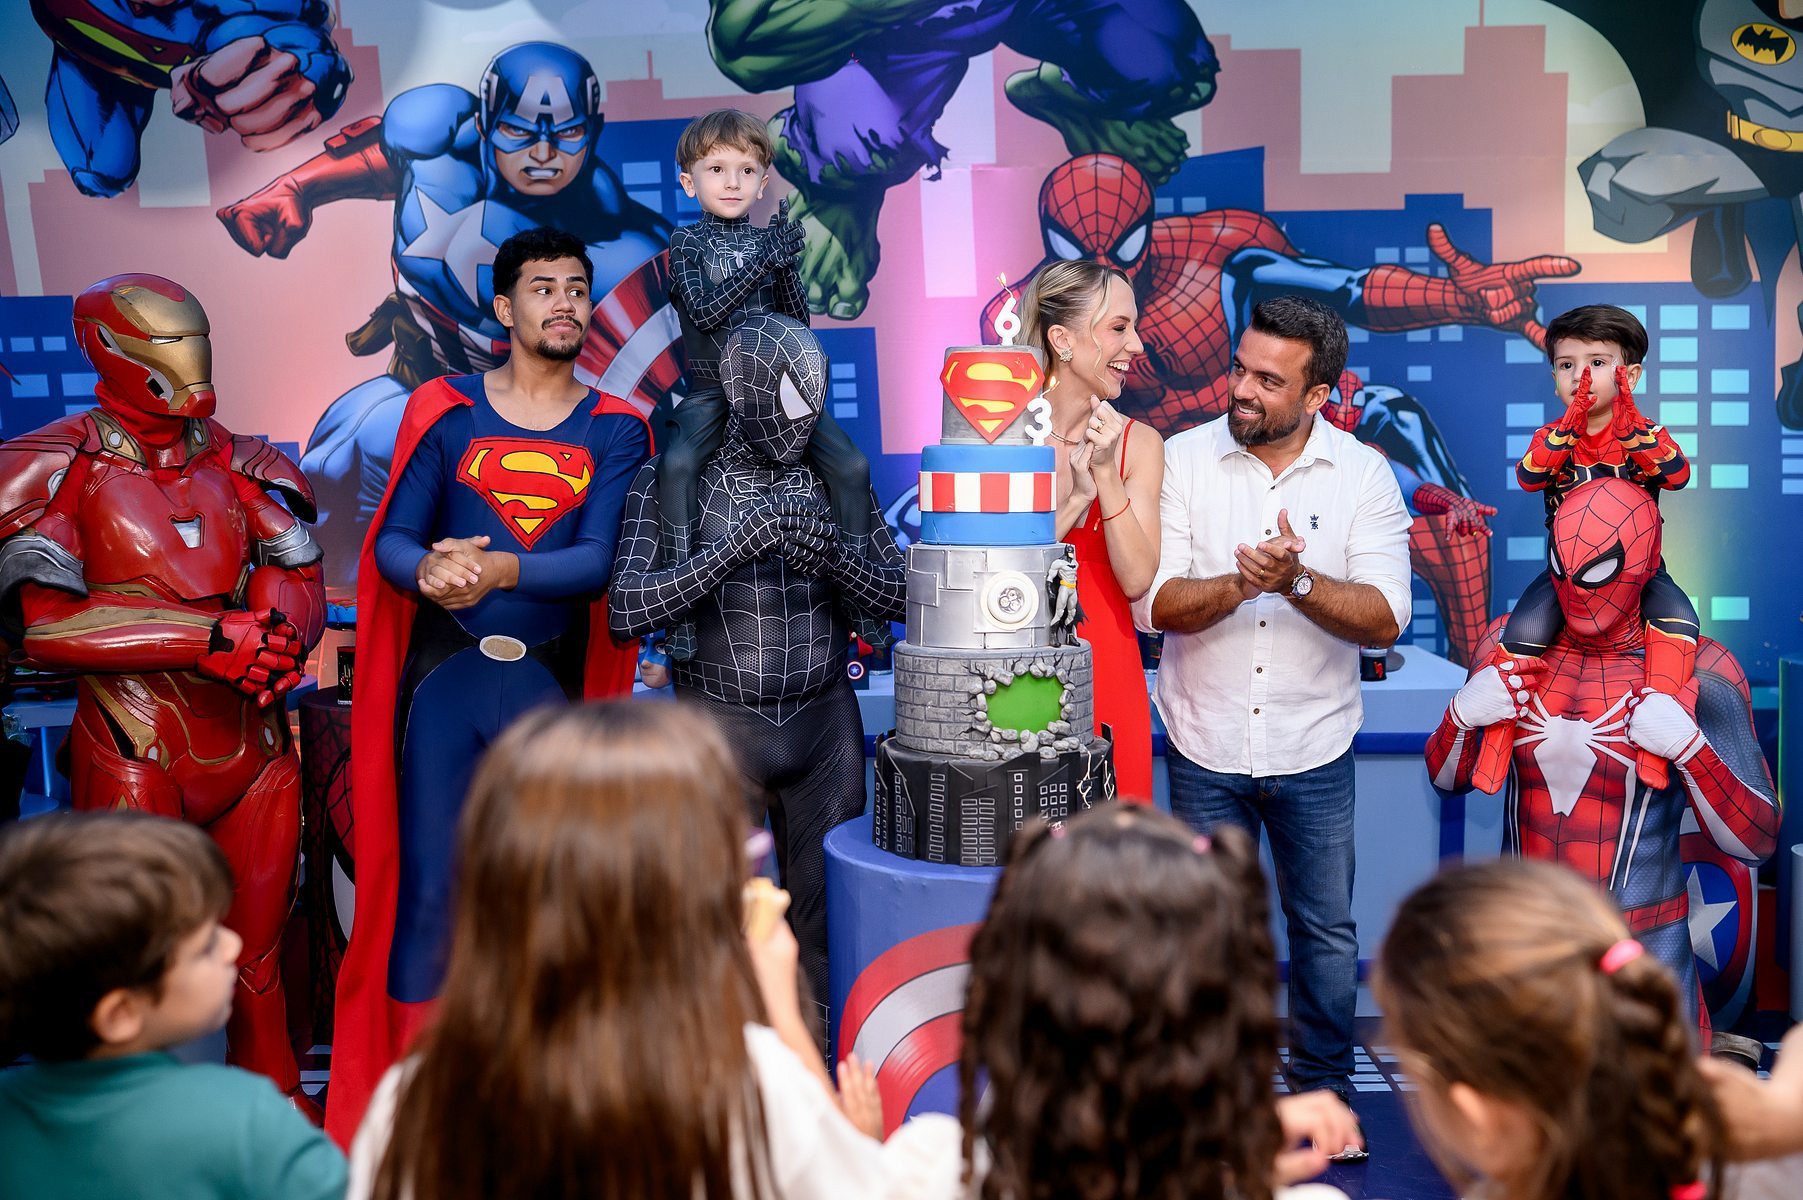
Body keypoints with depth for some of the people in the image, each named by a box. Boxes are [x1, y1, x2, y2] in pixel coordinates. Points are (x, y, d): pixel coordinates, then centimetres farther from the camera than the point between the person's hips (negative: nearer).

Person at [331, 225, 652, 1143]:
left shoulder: (615, 430, 5)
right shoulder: (444, 411, 6)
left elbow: (601, 560, -9)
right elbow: (392, 539, 0)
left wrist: (497, 569, -26)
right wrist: (430, 570, -23)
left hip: (555, 683, 0)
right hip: (445, 674, 0)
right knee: (427, 886, 0)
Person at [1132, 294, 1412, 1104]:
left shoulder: (1364, 475, -5)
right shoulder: (1183, 460, -6)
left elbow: (1385, 619, -13)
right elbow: (1153, 604, -13)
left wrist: (1297, 581, -29)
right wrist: (1241, 583, -30)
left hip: (1313, 751, 1)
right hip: (1206, 748, 0)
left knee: (1327, 931, 12)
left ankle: (1323, 1088, 34)